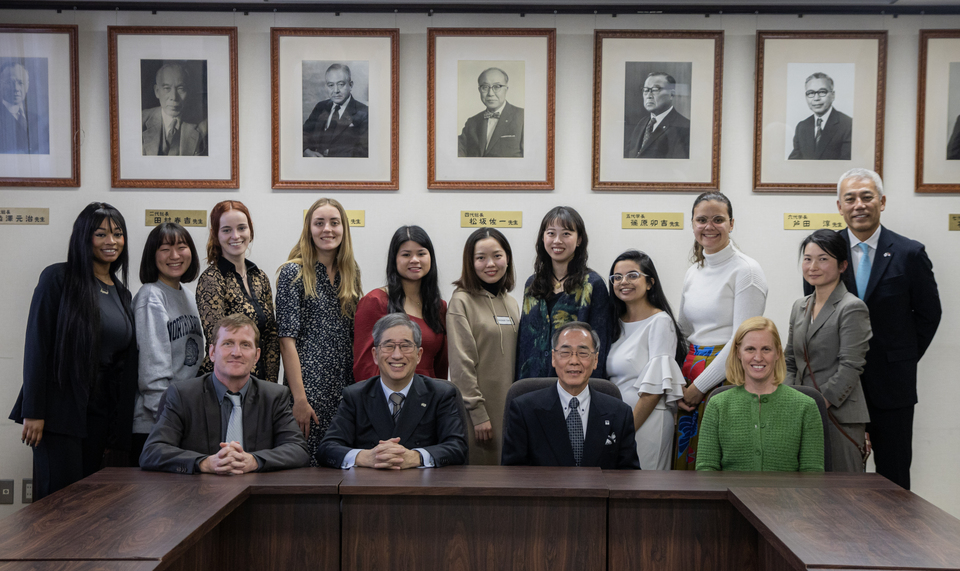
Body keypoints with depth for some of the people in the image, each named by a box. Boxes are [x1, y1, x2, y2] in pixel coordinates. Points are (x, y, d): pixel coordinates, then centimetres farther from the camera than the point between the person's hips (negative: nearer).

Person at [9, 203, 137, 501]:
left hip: (100, 413, 6)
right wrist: (33, 411, -13)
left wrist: (118, 426, 11)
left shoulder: (121, 293, 13)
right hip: (61, 409, -5)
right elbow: (37, 344, -9)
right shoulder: (58, 278, -5)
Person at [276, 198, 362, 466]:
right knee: (307, 464, -2)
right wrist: (299, 398, -15)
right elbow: (287, 339, -9)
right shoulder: (294, 272, -5)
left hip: (346, 385, 5)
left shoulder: (350, 272, 11)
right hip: (310, 383, -5)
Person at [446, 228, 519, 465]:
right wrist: (478, 413, -15)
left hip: (508, 406, 6)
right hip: (477, 406, -6)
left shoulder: (511, 304, 13)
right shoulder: (462, 301, -7)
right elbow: (461, 363, -12)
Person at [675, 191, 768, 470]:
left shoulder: (746, 270, -9)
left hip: (727, 377, -6)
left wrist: (699, 386, -13)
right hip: (690, 373, 6)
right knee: (685, 457, 10)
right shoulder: (693, 272, 12)